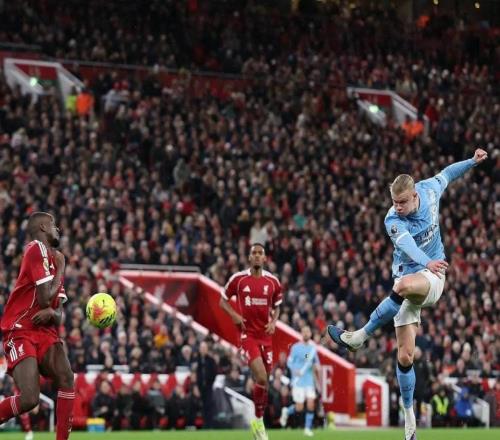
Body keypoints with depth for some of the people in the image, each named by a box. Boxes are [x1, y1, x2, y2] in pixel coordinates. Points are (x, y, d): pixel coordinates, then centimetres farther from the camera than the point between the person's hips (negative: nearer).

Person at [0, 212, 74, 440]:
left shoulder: (54, 258, 18)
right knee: (29, 399, -21)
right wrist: (59, 269, -2)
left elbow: (59, 315, 17)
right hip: (20, 332, -8)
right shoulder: (36, 249, -10)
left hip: (45, 331, 8)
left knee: (66, 379, -16)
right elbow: (45, 299, -15)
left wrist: (51, 313, -8)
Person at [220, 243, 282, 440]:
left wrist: (273, 322, -2)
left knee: (264, 381, 7)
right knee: (261, 378, -20)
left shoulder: (272, 281, 4)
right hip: (248, 334, -4)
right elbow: (223, 300, 8)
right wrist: (235, 315, -9)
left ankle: (258, 420, 24)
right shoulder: (238, 279, -3)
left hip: (266, 335, 4)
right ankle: (259, 420, -4)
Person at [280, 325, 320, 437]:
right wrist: (295, 370, -21)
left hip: (309, 381, 4)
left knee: (311, 405, -9)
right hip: (298, 381, -4)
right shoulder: (296, 347, -3)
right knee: (299, 408, -5)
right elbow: (289, 362, -2)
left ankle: (308, 428, 2)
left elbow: (316, 362, 21)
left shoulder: (313, 348, 9)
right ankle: (286, 411, 27)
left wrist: (317, 366, -2)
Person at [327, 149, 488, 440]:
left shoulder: (429, 190, -7)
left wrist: (473, 162, 24)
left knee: (404, 284, -38)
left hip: (433, 277, 0)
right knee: (405, 356, -5)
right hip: (408, 281, 0)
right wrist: (427, 262, -57)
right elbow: (409, 247, -38)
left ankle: (358, 338, -28)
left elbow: (446, 175, 18)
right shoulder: (394, 221, -17)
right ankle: (409, 416, 12)